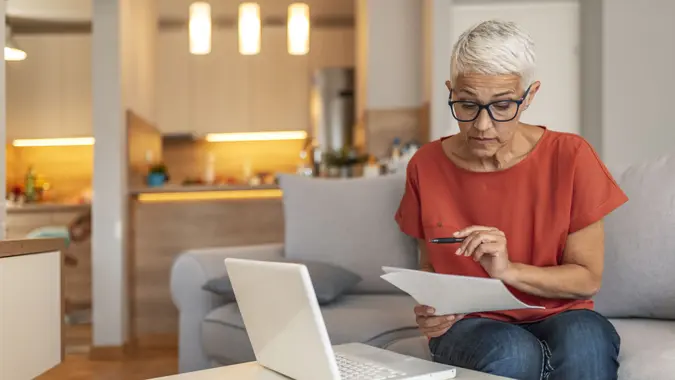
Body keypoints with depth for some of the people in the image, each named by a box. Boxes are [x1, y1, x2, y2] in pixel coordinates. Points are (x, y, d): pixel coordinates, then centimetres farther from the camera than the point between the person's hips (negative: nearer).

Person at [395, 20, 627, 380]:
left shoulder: (571, 157, -8)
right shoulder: (426, 166, -3)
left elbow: (588, 278, -4)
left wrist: (509, 270, -21)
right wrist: (430, 308, -13)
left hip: (557, 318, 0)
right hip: (469, 324, 1)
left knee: (586, 340, -36)